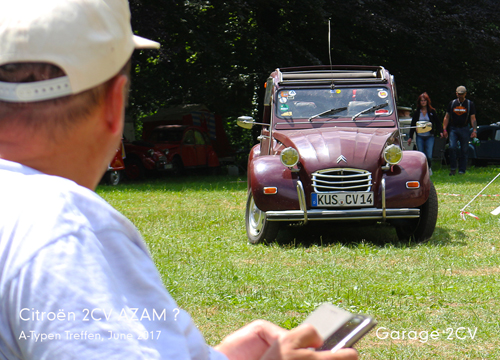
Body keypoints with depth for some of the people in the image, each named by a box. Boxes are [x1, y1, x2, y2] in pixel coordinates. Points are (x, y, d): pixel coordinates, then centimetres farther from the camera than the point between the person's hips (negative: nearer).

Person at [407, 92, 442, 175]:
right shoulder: (416, 112, 8)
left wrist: (440, 131, -9)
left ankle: (429, 168, 17)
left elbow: (437, 123, 6)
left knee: (429, 156, -8)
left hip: (429, 136, -2)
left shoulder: (432, 111, 4)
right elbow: (412, 125, 11)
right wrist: (410, 137, 8)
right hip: (420, 137, 2)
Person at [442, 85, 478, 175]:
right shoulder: (452, 103, 9)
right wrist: (444, 129, 2)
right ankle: (453, 168, -5)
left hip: (464, 129, 0)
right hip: (453, 129, 0)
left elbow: (473, 118, 2)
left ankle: (462, 170, 8)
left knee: (464, 150, 1)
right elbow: (447, 117, 11)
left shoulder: (470, 104, 5)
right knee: (452, 147, -16)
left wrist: (474, 131, -9)